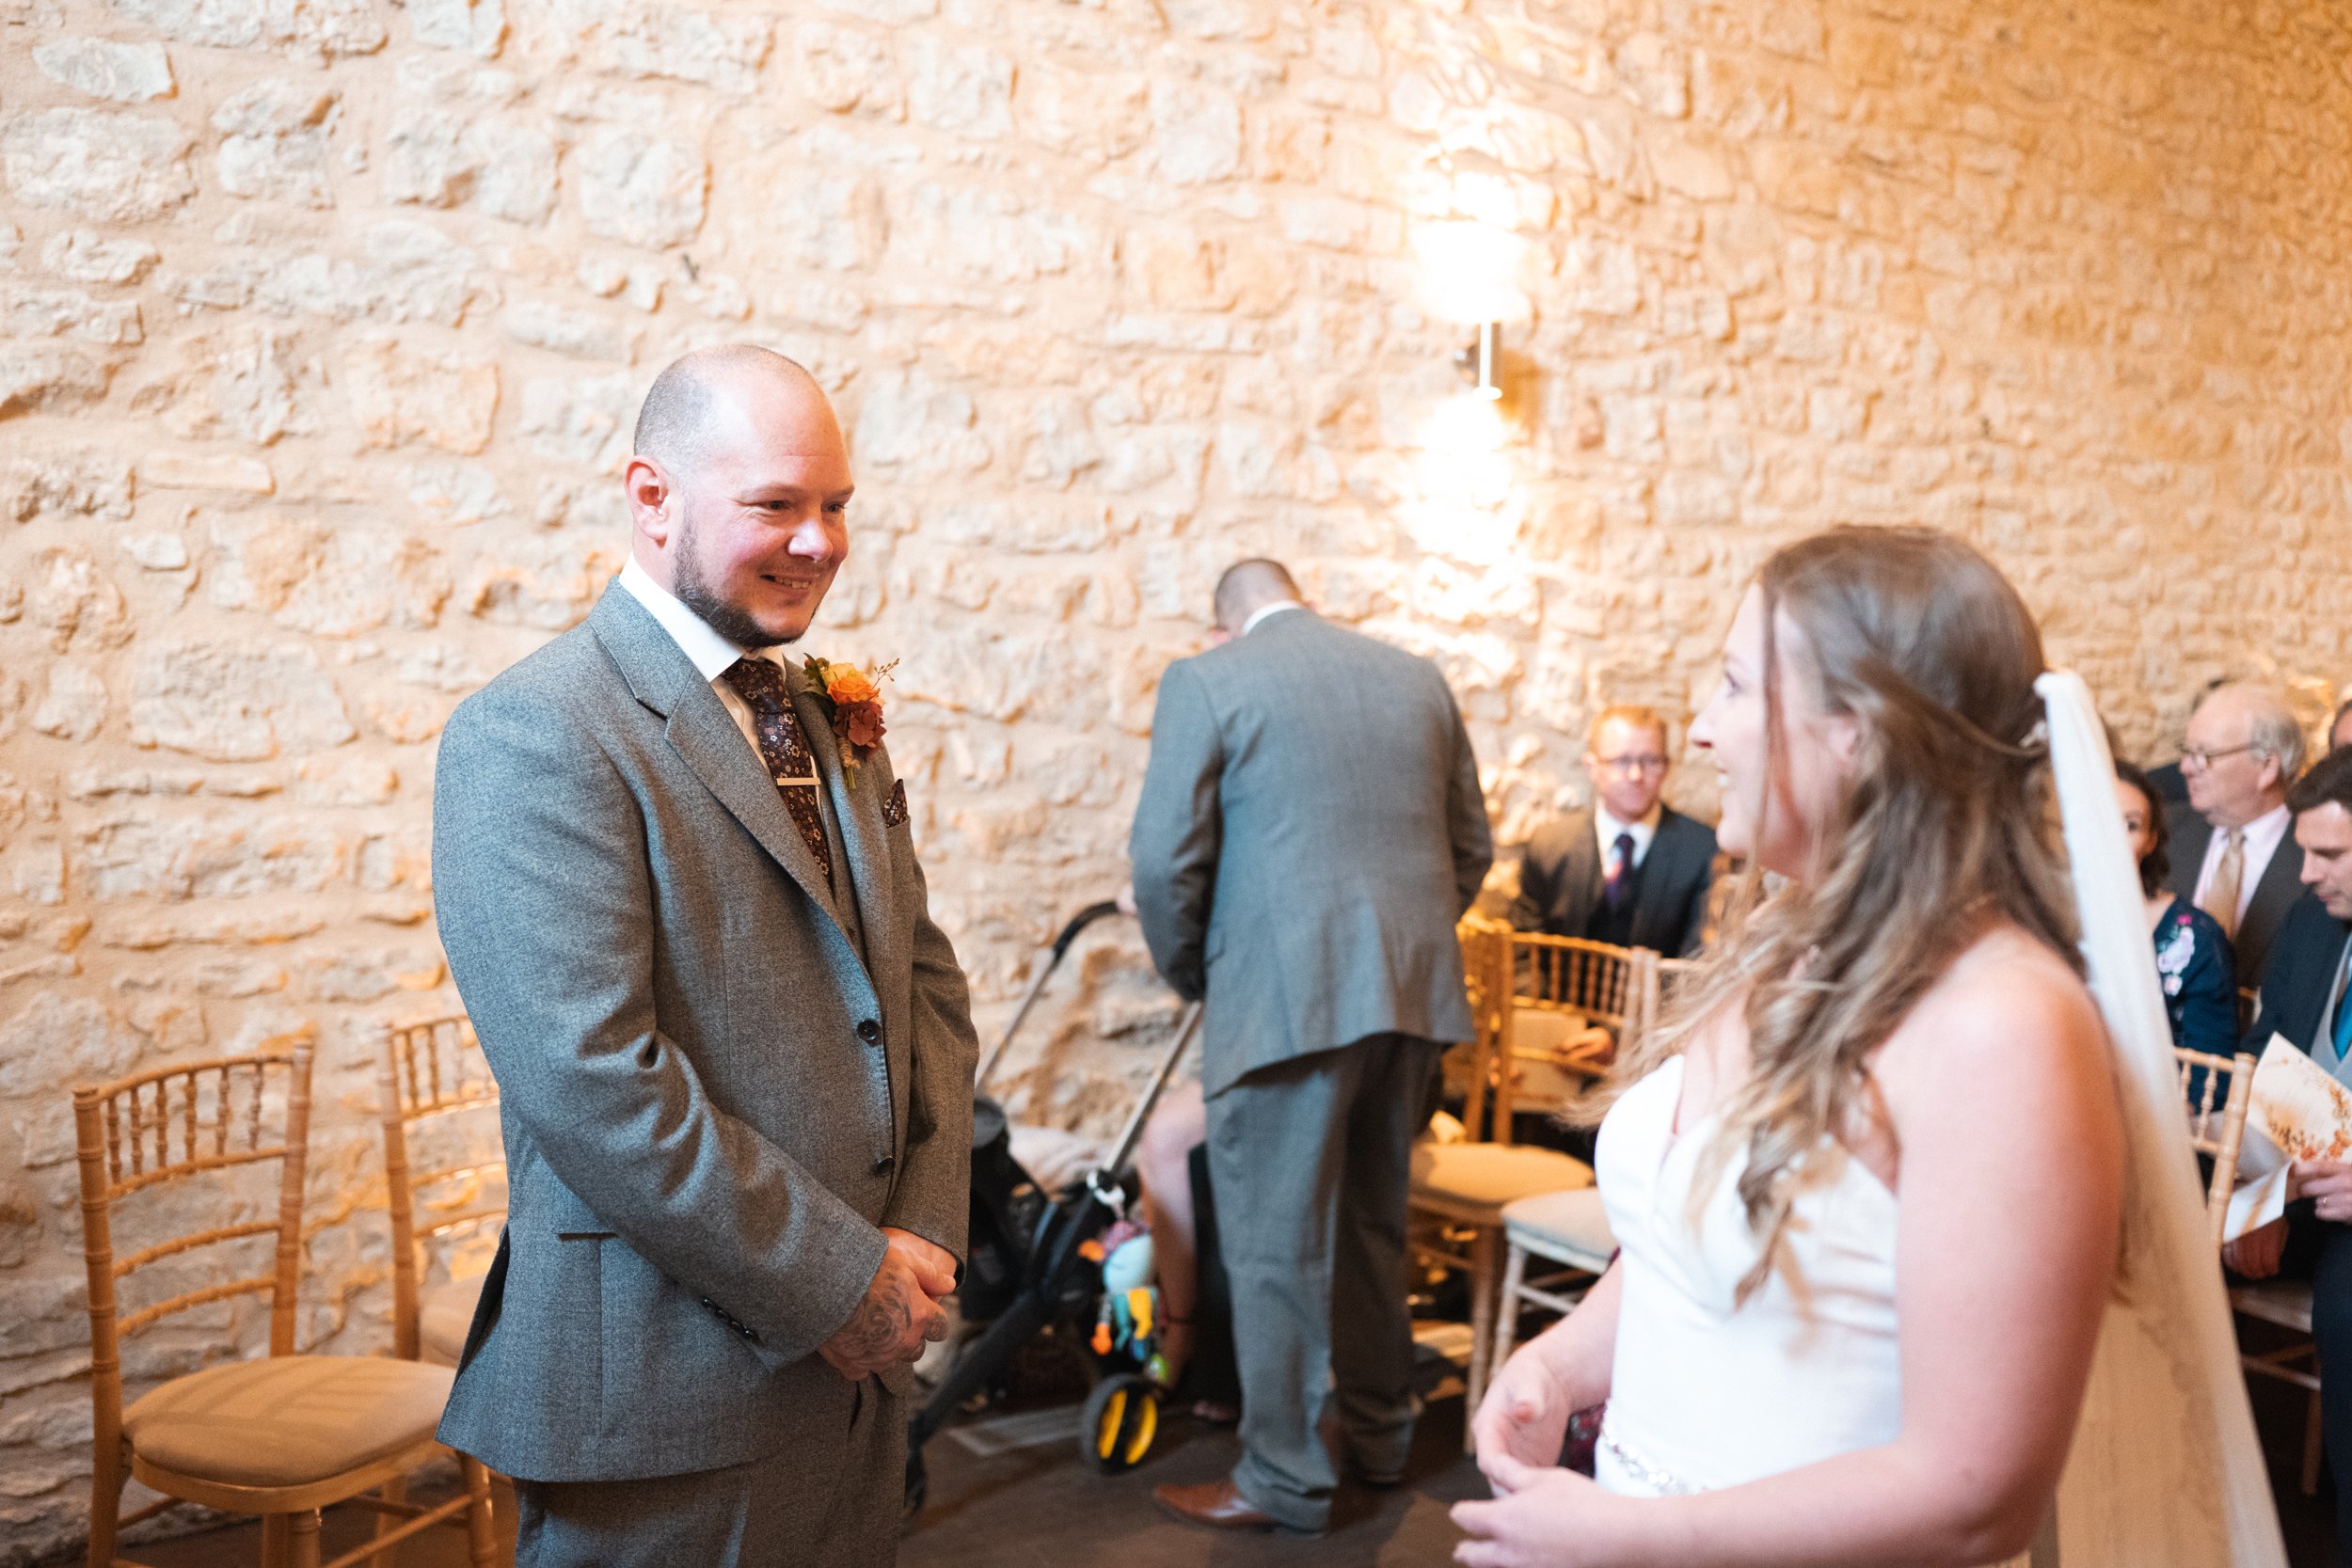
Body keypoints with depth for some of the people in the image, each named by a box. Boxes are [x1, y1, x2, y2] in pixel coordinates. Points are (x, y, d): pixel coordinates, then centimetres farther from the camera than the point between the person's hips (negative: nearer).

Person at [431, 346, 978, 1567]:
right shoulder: (534, 734, -15)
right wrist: (837, 1279, -16)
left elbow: (922, 973, 11)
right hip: (665, 1395, -7)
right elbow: (591, 1079, -22)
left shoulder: (829, 719, 11)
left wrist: (926, 1233, -3)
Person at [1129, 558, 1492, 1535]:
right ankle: (1378, 1435, 33)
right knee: (1373, 1225, 20)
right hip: (1415, 995, 6)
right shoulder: (1418, 678, 12)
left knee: (1277, 1245, 5)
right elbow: (1472, 848, 14)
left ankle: (1284, 1479, 14)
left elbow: (1165, 863, -8)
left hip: (1287, 1000, -6)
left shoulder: (1206, 682, -3)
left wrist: (1194, 979, 8)